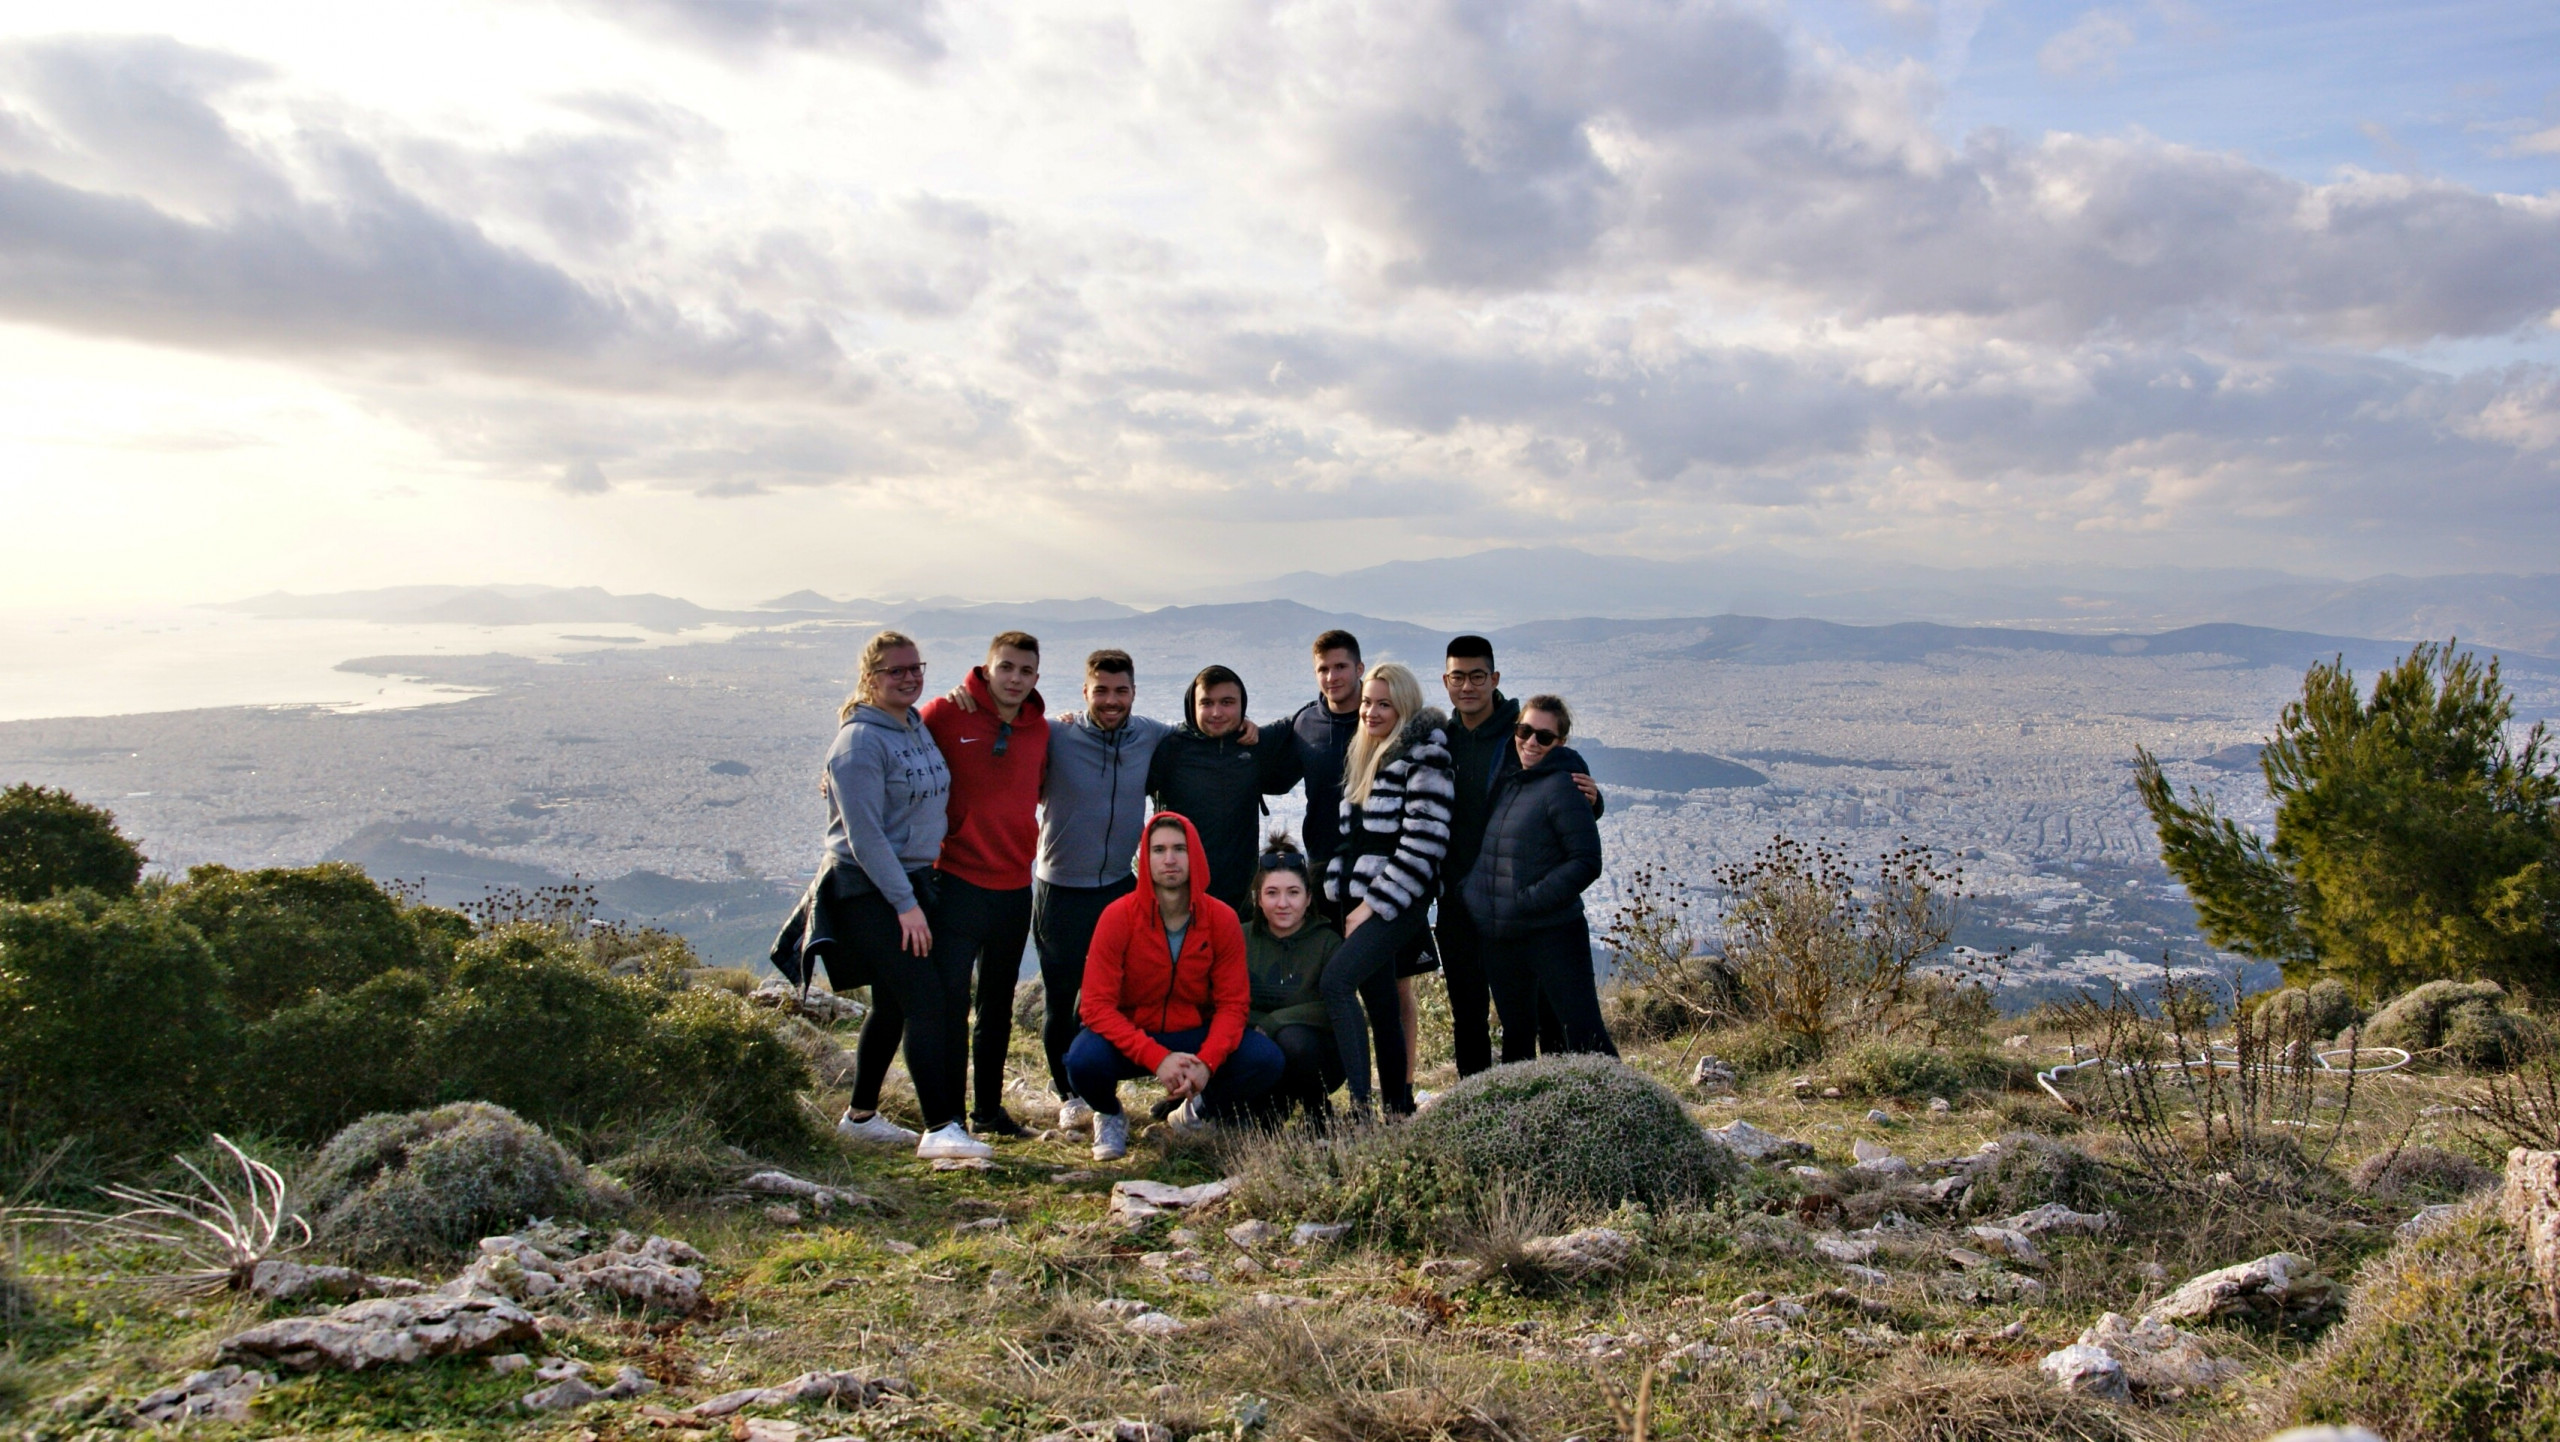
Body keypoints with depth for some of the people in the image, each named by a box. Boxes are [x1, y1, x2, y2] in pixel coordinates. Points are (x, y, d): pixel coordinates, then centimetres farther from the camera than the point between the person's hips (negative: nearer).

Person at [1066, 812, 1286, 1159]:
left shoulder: (1222, 919, -10)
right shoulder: (1119, 916, -17)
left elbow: (1232, 1003, -7)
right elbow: (1096, 1005, -19)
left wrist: (1206, 1063, -26)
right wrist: (1156, 1058, -32)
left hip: (1196, 1036, 2)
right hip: (1129, 1037, -2)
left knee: (1267, 1060, -23)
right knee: (1084, 1061, -34)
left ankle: (1201, 1110, 10)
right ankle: (1110, 1116, 4)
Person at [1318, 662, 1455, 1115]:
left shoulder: (1423, 755, -9)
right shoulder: (1363, 755, 17)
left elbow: (1423, 841, -16)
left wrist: (1374, 904, -15)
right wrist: (1341, 893, 9)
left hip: (1397, 903, -8)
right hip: (1361, 901, 8)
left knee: (1336, 979, -23)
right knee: (1380, 1005, 7)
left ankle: (1360, 1104, -25)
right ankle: (1398, 1107, 13)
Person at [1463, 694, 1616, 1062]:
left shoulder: (1561, 787, -12)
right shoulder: (1505, 782, 10)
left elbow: (1586, 863, -15)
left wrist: (1528, 900, -20)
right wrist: (1469, 888, 9)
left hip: (1552, 933, -7)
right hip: (1500, 938, 8)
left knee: (1583, 1032, -8)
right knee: (1516, 1034, 18)